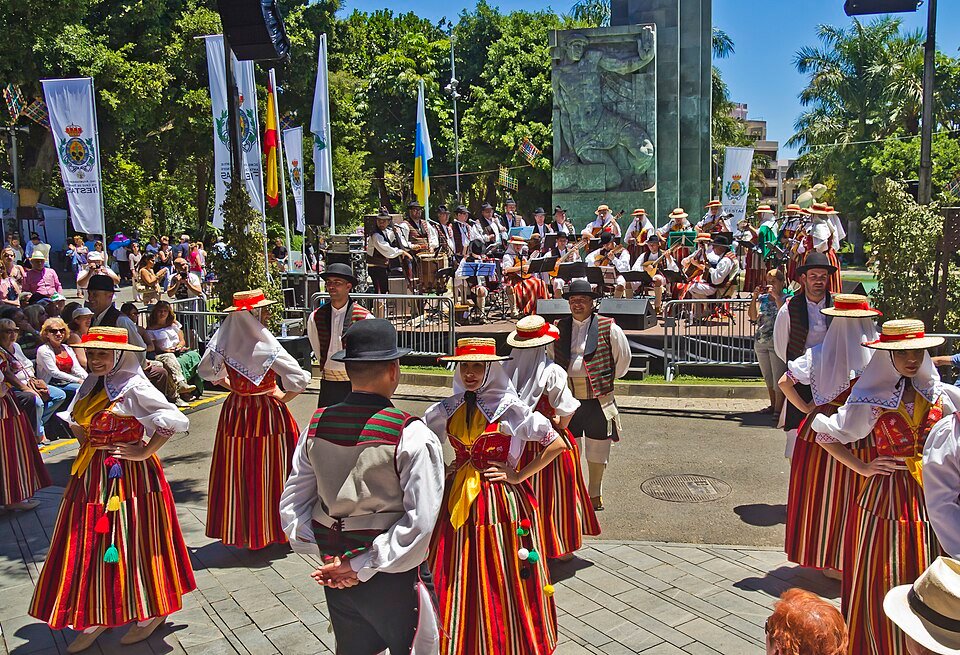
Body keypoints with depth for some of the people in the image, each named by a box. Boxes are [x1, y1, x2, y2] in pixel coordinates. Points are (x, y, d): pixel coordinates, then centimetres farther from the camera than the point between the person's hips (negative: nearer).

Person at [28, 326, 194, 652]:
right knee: (90, 544, 11)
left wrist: (144, 452, -18)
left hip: (129, 475, -7)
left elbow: (176, 420, -22)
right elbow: (73, 420, 26)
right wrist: (83, 437, 8)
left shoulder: (134, 387, -15)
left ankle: (153, 613, 20)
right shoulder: (89, 385, 8)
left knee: (132, 544, 2)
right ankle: (96, 618, 25)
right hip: (91, 475, 7)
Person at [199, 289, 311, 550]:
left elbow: (207, 371, 12)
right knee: (268, 471, 8)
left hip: (235, 411, 5)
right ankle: (271, 527, 20)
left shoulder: (223, 340, -4)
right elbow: (299, 378, -24)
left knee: (238, 472, 14)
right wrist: (283, 397, -7)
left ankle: (239, 528, 26)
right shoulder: (265, 346, -21)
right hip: (266, 411, -5)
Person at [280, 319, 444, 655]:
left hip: (336, 575, 5)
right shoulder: (411, 435, -20)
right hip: (394, 578, -5)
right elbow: (420, 523, -22)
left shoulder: (316, 426, -5)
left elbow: (292, 504, 1)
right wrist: (363, 566, -14)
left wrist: (330, 556, 0)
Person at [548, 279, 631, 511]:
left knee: (596, 453, 11)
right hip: (567, 398, 2)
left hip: (598, 399, -2)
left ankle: (594, 495, 29)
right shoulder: (558, 328, 4)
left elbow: (623, 357, 7)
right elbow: (550, 356, 20)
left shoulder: (608, 328, -5)